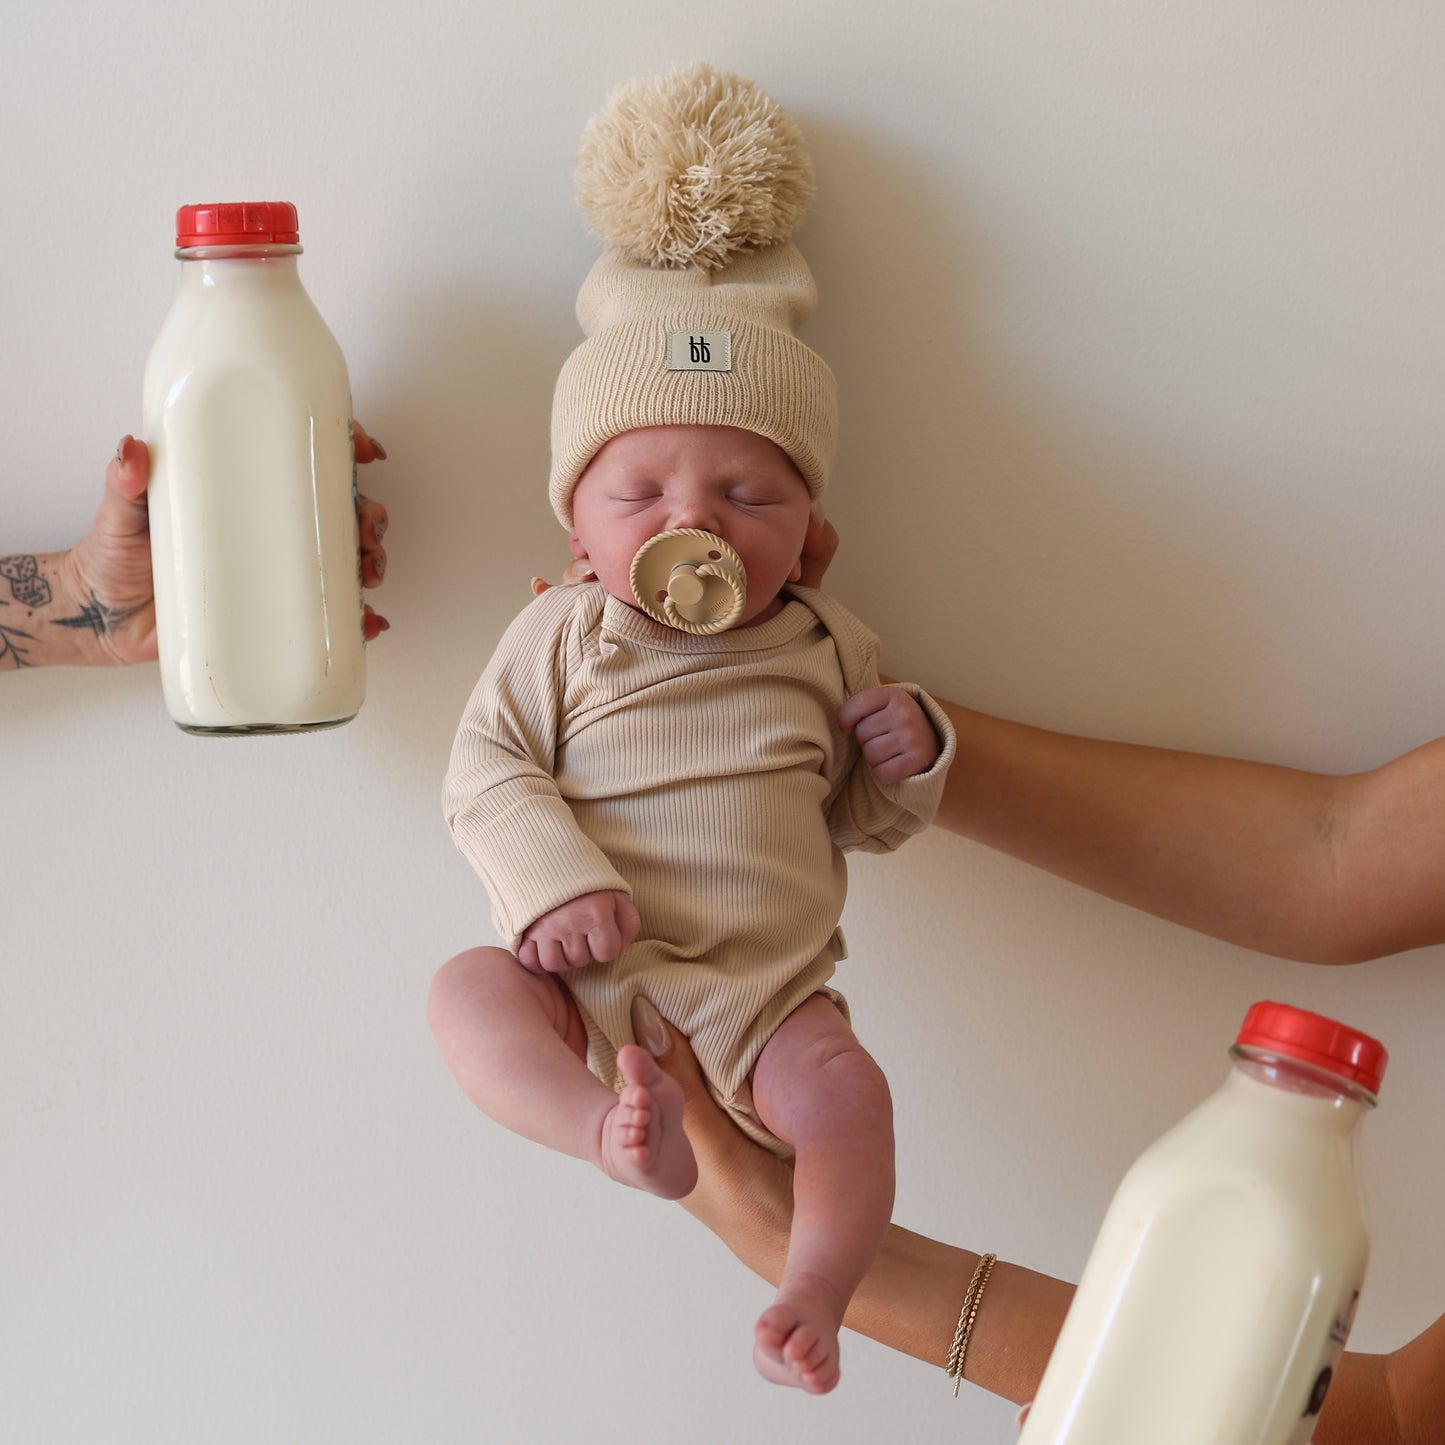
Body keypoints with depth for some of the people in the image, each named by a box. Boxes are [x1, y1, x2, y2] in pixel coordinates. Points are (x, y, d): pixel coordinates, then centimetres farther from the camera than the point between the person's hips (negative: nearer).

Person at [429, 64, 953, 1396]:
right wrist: (556, 883, -21)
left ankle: (815, 1294, -20)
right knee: (469, 993, -26)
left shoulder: (826, 649, 10)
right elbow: (486, 771, -4)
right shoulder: (562, 635, 4)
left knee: (843, 1086, -25)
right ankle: (614, 1124, -44)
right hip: (592, 972, 0)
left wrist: (910, 759, -5)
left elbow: (862, 818, 18)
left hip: (767, 980, 1)